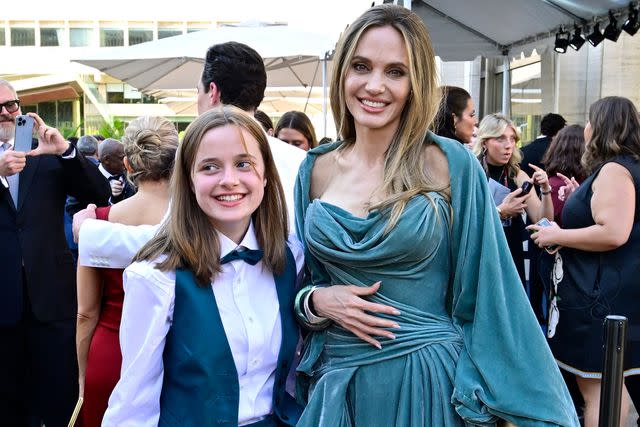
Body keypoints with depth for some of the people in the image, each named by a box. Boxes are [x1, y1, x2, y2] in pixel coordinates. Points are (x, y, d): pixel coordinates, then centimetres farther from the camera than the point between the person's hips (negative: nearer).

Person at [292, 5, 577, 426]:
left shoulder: (452, 166, -10)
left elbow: (484, 295, -7)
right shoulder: (316, 169, 1)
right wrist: (316, 301, -11)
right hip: (335, 382, 3)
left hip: (427, 380, -3)